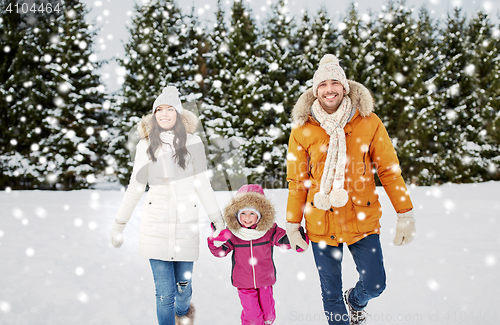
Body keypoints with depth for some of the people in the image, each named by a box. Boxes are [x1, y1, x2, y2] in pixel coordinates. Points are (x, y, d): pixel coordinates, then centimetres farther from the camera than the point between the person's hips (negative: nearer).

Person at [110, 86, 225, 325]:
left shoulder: (192, 143, 3)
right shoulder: (146, 145, 5)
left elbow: (203, 185, 7)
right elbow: (135, 188, 11)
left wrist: (218, 220, 7)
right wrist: (119, 224, 13)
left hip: (186, 224, 0)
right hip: (155, 226, 0)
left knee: (183, 285, 8)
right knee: (164, 292, -2)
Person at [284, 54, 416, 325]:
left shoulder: (369, 122, -3)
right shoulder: (302, 130, -2)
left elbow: (389, 170, 1)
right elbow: (297, 181, 4)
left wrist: (405, 214, -1)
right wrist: (292, 224, 4)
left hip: (362, 220, 0)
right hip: (321, 224, 0)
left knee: (375, 285, 5)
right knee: (330, 294, 8)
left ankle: (355, 301, 41)